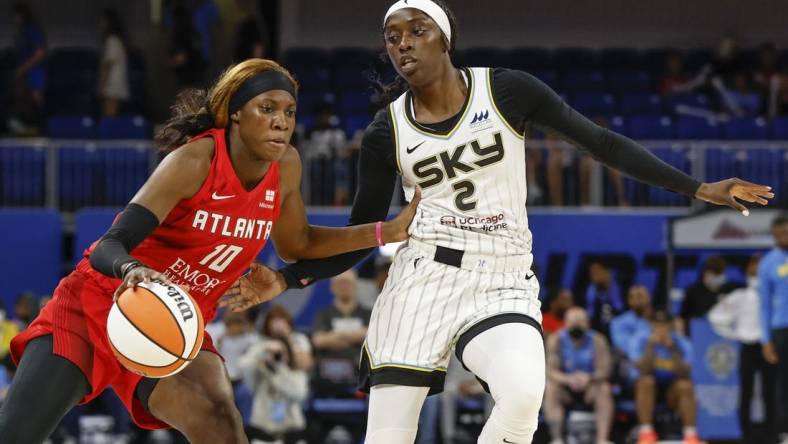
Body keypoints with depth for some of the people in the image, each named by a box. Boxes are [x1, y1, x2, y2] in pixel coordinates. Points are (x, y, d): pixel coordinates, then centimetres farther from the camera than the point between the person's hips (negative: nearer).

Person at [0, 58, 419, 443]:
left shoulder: (286, 167, -3)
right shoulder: (195, 161, -22)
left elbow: (296, 245, 17)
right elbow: (110, 245, -28)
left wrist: (387, 232, 8)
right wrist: (132, 270, -52)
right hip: (100, 300, -4)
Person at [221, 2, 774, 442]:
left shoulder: (505, 90, -2)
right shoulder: (387, 132, 3)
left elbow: (602, 141, 2)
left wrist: (698, 189, -1)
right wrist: (288, 279, -5)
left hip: (502, 282, -1)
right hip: (422, 280, 2)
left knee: (523, 393, -32)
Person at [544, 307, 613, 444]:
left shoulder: (597, 340, -9)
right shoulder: (556, 340, -9)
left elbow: (604, 369, -17)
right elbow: (551, 370, -18)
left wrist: (589, 378, -41)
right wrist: (568, 379, -40)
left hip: (589, 387, 0)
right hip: (566, 389, 0)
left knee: (604, 389, -30)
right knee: (550, 388, -30)